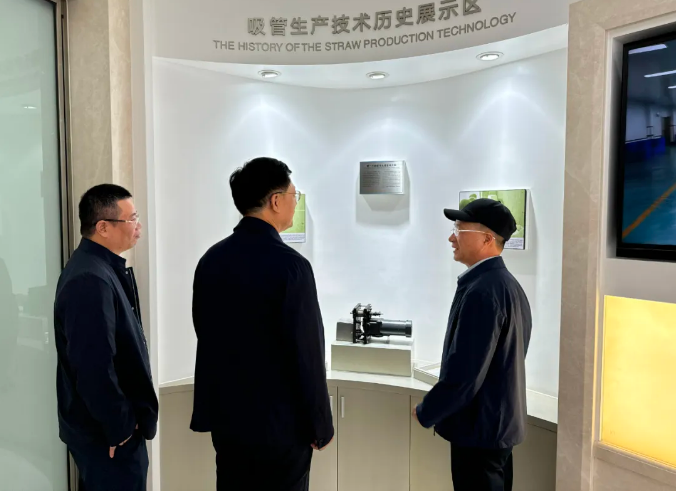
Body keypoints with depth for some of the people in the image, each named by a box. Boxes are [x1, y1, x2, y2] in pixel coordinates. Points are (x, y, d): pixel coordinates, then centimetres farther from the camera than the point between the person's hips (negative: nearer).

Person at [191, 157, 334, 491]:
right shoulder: (290, 265, -21)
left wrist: (212, 408, 17)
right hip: (280, 424, -6)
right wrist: (319, 425, -6)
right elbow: (306, 353, -18)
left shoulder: (211, 259, -1)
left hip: (226, 417, 6)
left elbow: (207, 337, 6)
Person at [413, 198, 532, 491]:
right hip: (500, 421, 10)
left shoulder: (482, 292, -24)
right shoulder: (507, 284, 8)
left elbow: (464, 370, -26)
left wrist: (426, 412, -10)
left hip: (479, 426, -10)